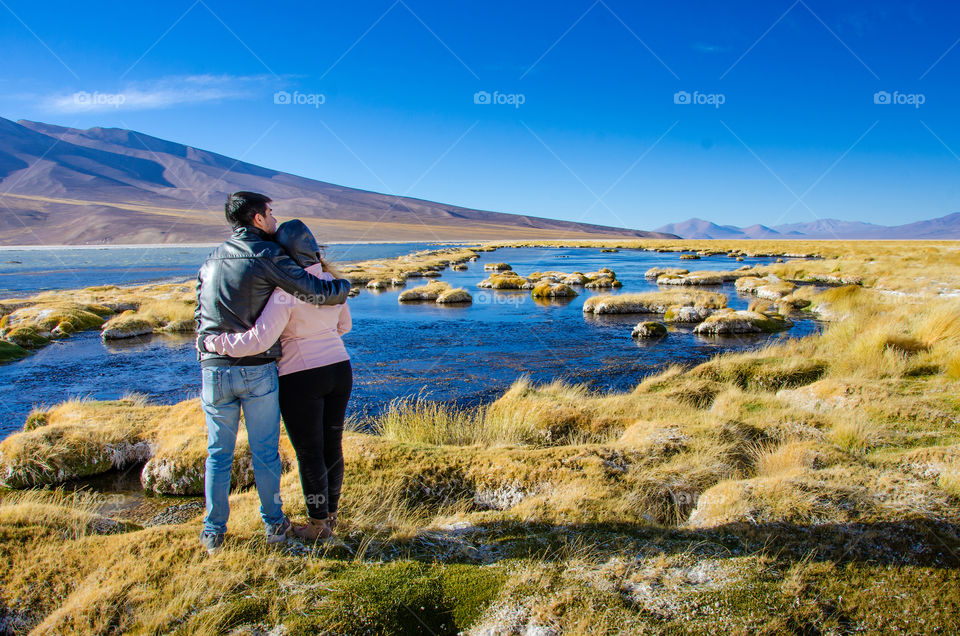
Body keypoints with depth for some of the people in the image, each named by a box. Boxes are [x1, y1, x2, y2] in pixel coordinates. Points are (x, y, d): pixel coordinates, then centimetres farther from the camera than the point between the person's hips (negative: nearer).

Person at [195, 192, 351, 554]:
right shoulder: (268, 257, -9)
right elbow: (317, 292, -13)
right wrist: (343, 287, 6)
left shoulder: (210, 262, 11)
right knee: (265, 452, 9)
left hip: (214, 370, 4)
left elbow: (201, 317, 18)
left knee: (218, 453, 14)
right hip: (258, 370, -4)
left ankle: (213, 532, 21)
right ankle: (273, 524, 22)